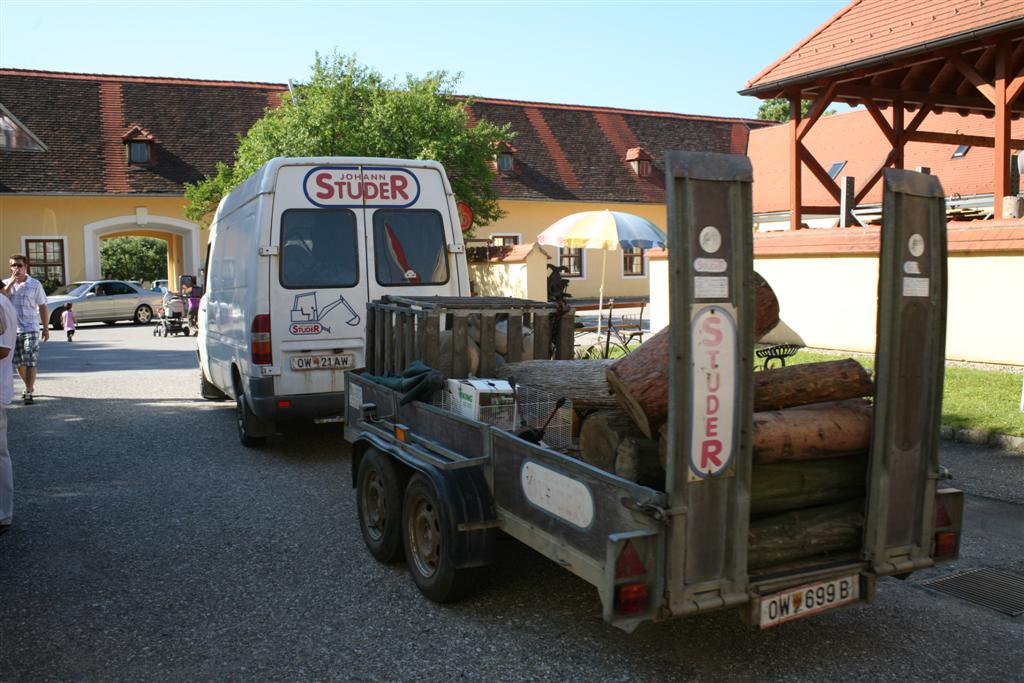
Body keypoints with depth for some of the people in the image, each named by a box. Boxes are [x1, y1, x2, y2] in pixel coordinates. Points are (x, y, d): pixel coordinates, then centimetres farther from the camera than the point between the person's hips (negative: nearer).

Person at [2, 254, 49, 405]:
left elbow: (42, 307, 4)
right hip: (12, 329, 3)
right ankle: (29, 386, 30)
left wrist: (46, 328, 2)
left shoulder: (35, 284, 1)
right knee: (18, 363, 12)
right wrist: (12, 281, -16)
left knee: (31, 363, -8)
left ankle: (28, 393, -6)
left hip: (30, 329, -3)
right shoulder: (6, 283, 6)